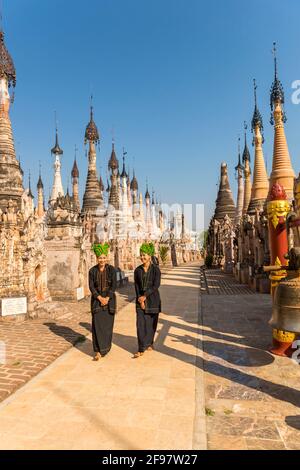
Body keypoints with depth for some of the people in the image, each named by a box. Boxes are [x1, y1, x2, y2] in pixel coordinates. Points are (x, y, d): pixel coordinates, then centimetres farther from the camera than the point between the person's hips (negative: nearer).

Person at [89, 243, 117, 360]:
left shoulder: (112, 269, -3)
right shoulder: (92, 271, 0)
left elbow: (114, 285, -7)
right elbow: (91, 286, -3)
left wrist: (107, 298, -16)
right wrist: (99, 298, -15)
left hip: (109, 299, 0)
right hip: (96, 299, 0)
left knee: (108, 324, 6)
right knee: (97, 324, -5)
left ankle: (106, 347, 25)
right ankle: (98, 351, -1)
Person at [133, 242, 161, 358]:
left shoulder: (156, 269, -8)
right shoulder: (137, 270, 3)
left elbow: (156, 285, -14)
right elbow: (136, 286, 2)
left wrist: (145, 296, -18)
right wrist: (140, 299, -8)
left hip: (152, 299, -2)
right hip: (140, 299, 2)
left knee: (151, 322, 8)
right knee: (140, 323, -4)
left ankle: (150, 342, 31)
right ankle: (141, 349, -1)